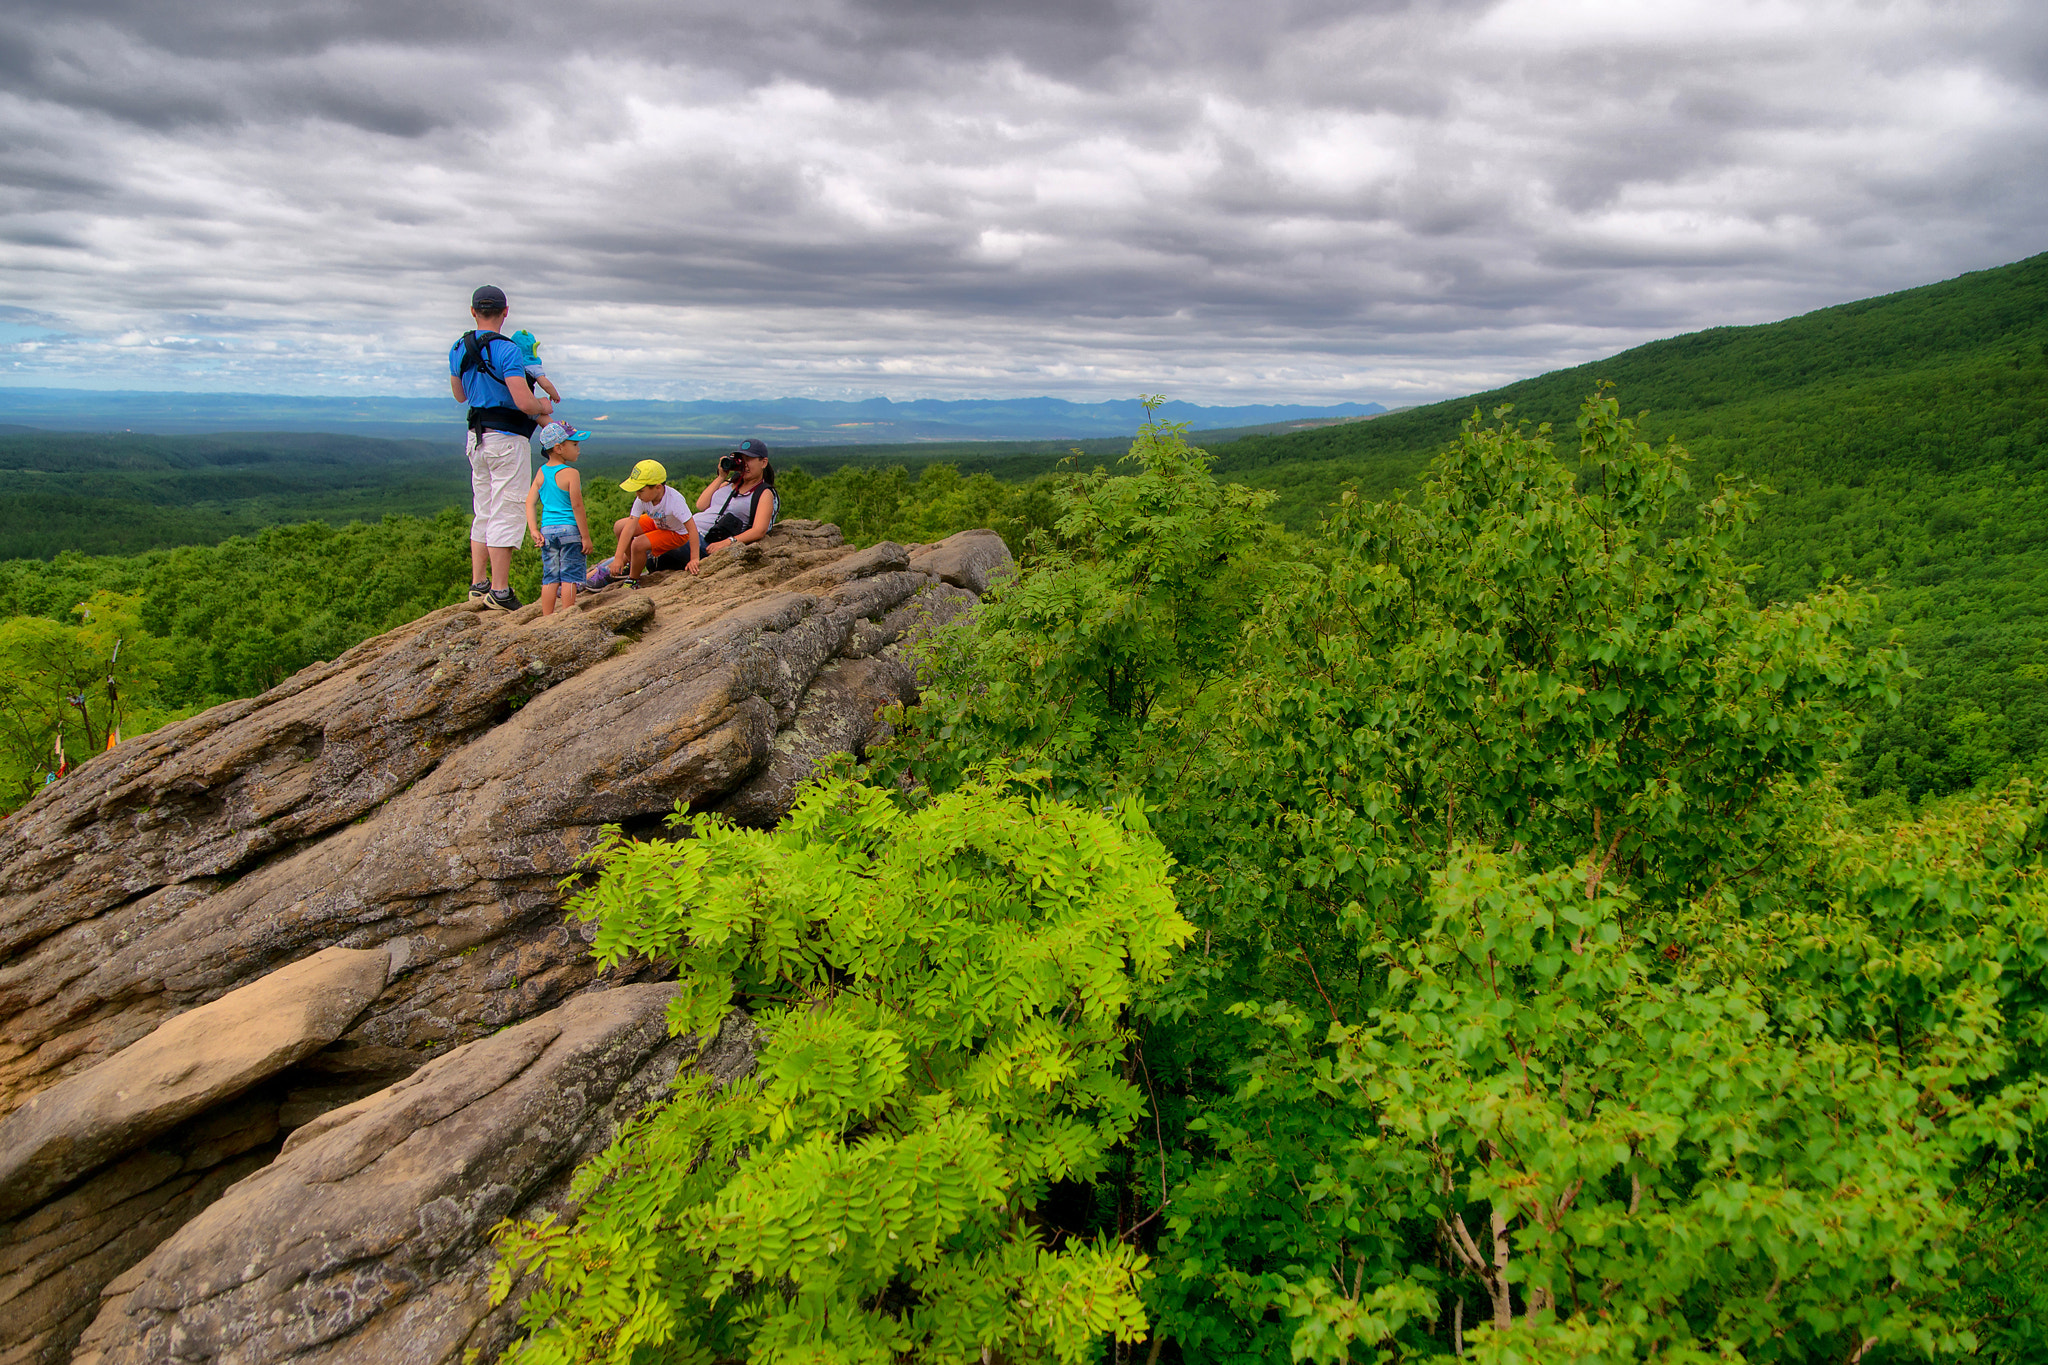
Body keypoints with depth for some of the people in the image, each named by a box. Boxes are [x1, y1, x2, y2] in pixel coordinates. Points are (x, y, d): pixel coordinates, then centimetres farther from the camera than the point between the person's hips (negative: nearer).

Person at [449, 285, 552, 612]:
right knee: (506, 513, -4)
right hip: (507, 438, -8)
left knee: (482, 512, 16)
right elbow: (524, 402, -24)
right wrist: (544, 407, -3)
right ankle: (499, 590, -3)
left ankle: (478, 582, 19)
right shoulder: (506, 351, -16)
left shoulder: (458, 349, 9)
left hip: (476, 438, 8)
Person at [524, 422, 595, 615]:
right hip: (569, 530, -6)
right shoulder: (571, 474, -11)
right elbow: (577, 507, -13)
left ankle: (547, 616, 13)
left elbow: (530, 503, 3)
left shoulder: (541, 473, 8)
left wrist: (534, 530, 1)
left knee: (550, 576, 11)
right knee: (569, 577, 0)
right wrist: (586, 537, -9)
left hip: (546, 531, 6)